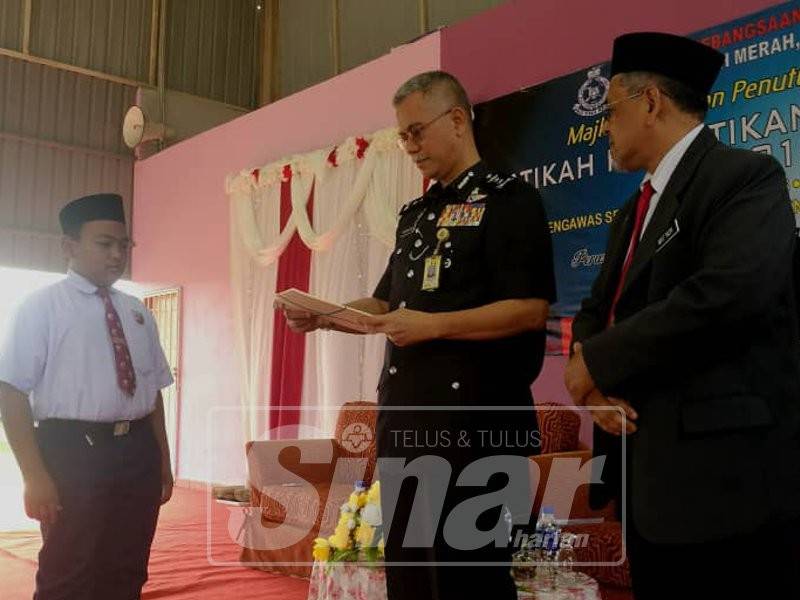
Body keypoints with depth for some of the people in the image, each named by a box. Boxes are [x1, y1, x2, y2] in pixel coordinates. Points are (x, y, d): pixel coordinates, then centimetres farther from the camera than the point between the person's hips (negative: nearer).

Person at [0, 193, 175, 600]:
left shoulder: (137, 313, 13)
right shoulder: (41, 307, -3)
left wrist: (163, 459, 15)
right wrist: (35, 476, -16)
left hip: (138, 452, 5)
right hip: (73, 450, -5)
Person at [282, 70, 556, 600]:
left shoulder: (510, 201, -6)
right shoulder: (416, 215, 18)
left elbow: (530, 310, -16)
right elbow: (385, 305, 22)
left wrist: (433, 326, -20)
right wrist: (324, 316, 5)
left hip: (475, 413, -8)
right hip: (404, 411, 8)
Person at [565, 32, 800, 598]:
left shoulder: (746, 175, -9)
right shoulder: (636, 210, 18)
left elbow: (726, 294, -25)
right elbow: (597, 310, 16)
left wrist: (599, 361, -15)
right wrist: (597, 384, -7)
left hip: (726, 472, -8)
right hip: (649, 473, 8)